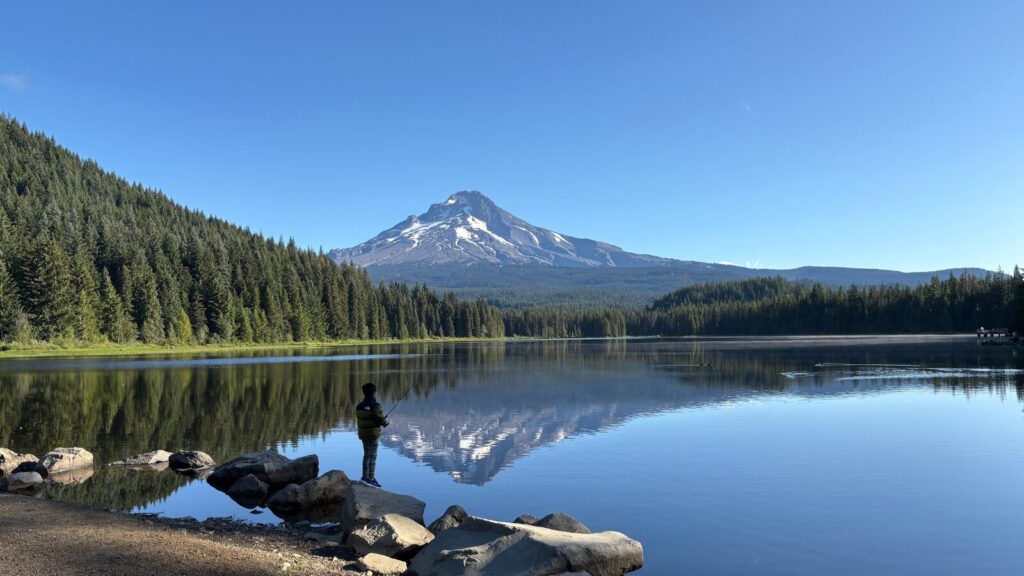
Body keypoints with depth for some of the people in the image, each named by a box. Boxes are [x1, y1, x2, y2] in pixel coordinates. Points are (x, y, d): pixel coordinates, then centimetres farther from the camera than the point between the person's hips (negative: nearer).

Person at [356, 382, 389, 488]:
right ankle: (371, 479, 2)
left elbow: (359, 421, 9)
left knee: (366, 455, 17)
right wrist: (387, 422, 5)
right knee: (373, 456, 0)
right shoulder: (376, 406, -19)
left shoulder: (359, 406, 2)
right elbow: (381, 420, -16)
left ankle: (365, 477, 23)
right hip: (373, 434, -7)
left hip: (363, 433, 7)